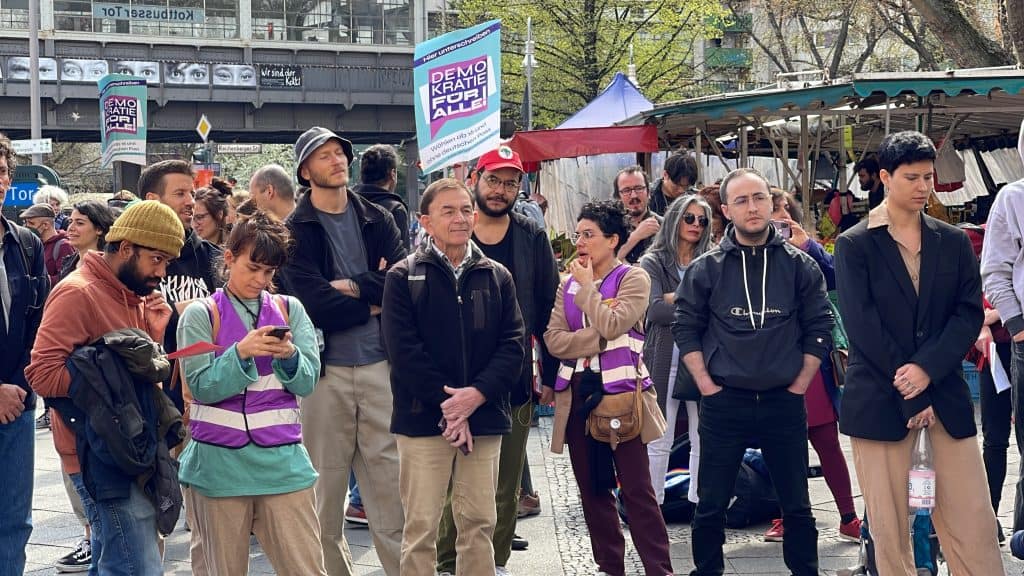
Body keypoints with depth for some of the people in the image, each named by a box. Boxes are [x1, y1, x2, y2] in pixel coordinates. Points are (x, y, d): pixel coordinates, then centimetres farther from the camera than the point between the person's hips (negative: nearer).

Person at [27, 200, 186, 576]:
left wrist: (155, 330, 1)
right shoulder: (77, 294, -13)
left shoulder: (135, 297, 15)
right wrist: (111, 377, -17)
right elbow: (42, 374, -20)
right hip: (101, 456, -9)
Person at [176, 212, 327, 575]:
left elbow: (307, 382, 2)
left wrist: (289, 355, -18)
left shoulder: (289, 309, 8)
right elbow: (202, 387, -8)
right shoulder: (201, 314, 0)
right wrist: (242, 352, -21)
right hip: (221, 462, -1)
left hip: (282, 460, 2)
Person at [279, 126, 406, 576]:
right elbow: (315, 306, -12)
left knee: (391, 487, 2)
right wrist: (374, 301, -5)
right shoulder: (296, 231, 1)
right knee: (326, 488, 5)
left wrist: (353, 287, -11)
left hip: (380, 365, 2)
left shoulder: (377, 220, 11)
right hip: (326, 370, -2)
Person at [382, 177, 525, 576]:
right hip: (423, 420, -3)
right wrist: (446, 402, -13)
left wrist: (477, 394, -12)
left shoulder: (497, 277, 9)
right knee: (421, 526, 0)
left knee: (479, 524, 8)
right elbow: (404, 349, -8)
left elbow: (513, 344, 2)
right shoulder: (404, 277, 0)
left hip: (484, 418, 3)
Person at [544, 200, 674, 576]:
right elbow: (555, 341, -1)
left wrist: (588, 285, -8)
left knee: (637, 489, -7)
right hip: (577, 394, 5)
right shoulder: (568, 285, 12)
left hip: (620, 392, -5)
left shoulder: (633, 279, -3)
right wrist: (600, 338, -14)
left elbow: (612, 326, -19)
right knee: (592, 489, 9)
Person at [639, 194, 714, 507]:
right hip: (664, 361, -2)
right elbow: (654, 310, -10)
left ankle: (699, 503, 14)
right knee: (659, 443, 3)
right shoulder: (653, 262, 4)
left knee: (703, 441, 4)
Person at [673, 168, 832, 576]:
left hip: (784, 403, 0)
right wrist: (706, 385, -3)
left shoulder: (799, 265, 0)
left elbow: (819, 328, 3)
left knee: (797, 505, 7)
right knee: (711, 505, 5)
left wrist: (799, 386, -1)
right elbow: (686, 328, 4)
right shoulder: (706, 269, -1)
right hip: (723, 403, 0)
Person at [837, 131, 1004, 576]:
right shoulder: (854, 245, 0)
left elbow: (969, 314, 3)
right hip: (879, 398, -3)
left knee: (975, 521, 1)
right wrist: (910, 395, -10)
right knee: (888, 525, 2)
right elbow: (862, 326, -7)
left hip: (945, 392, 3)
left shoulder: (954, 242, 10)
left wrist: (927, 369, -13)